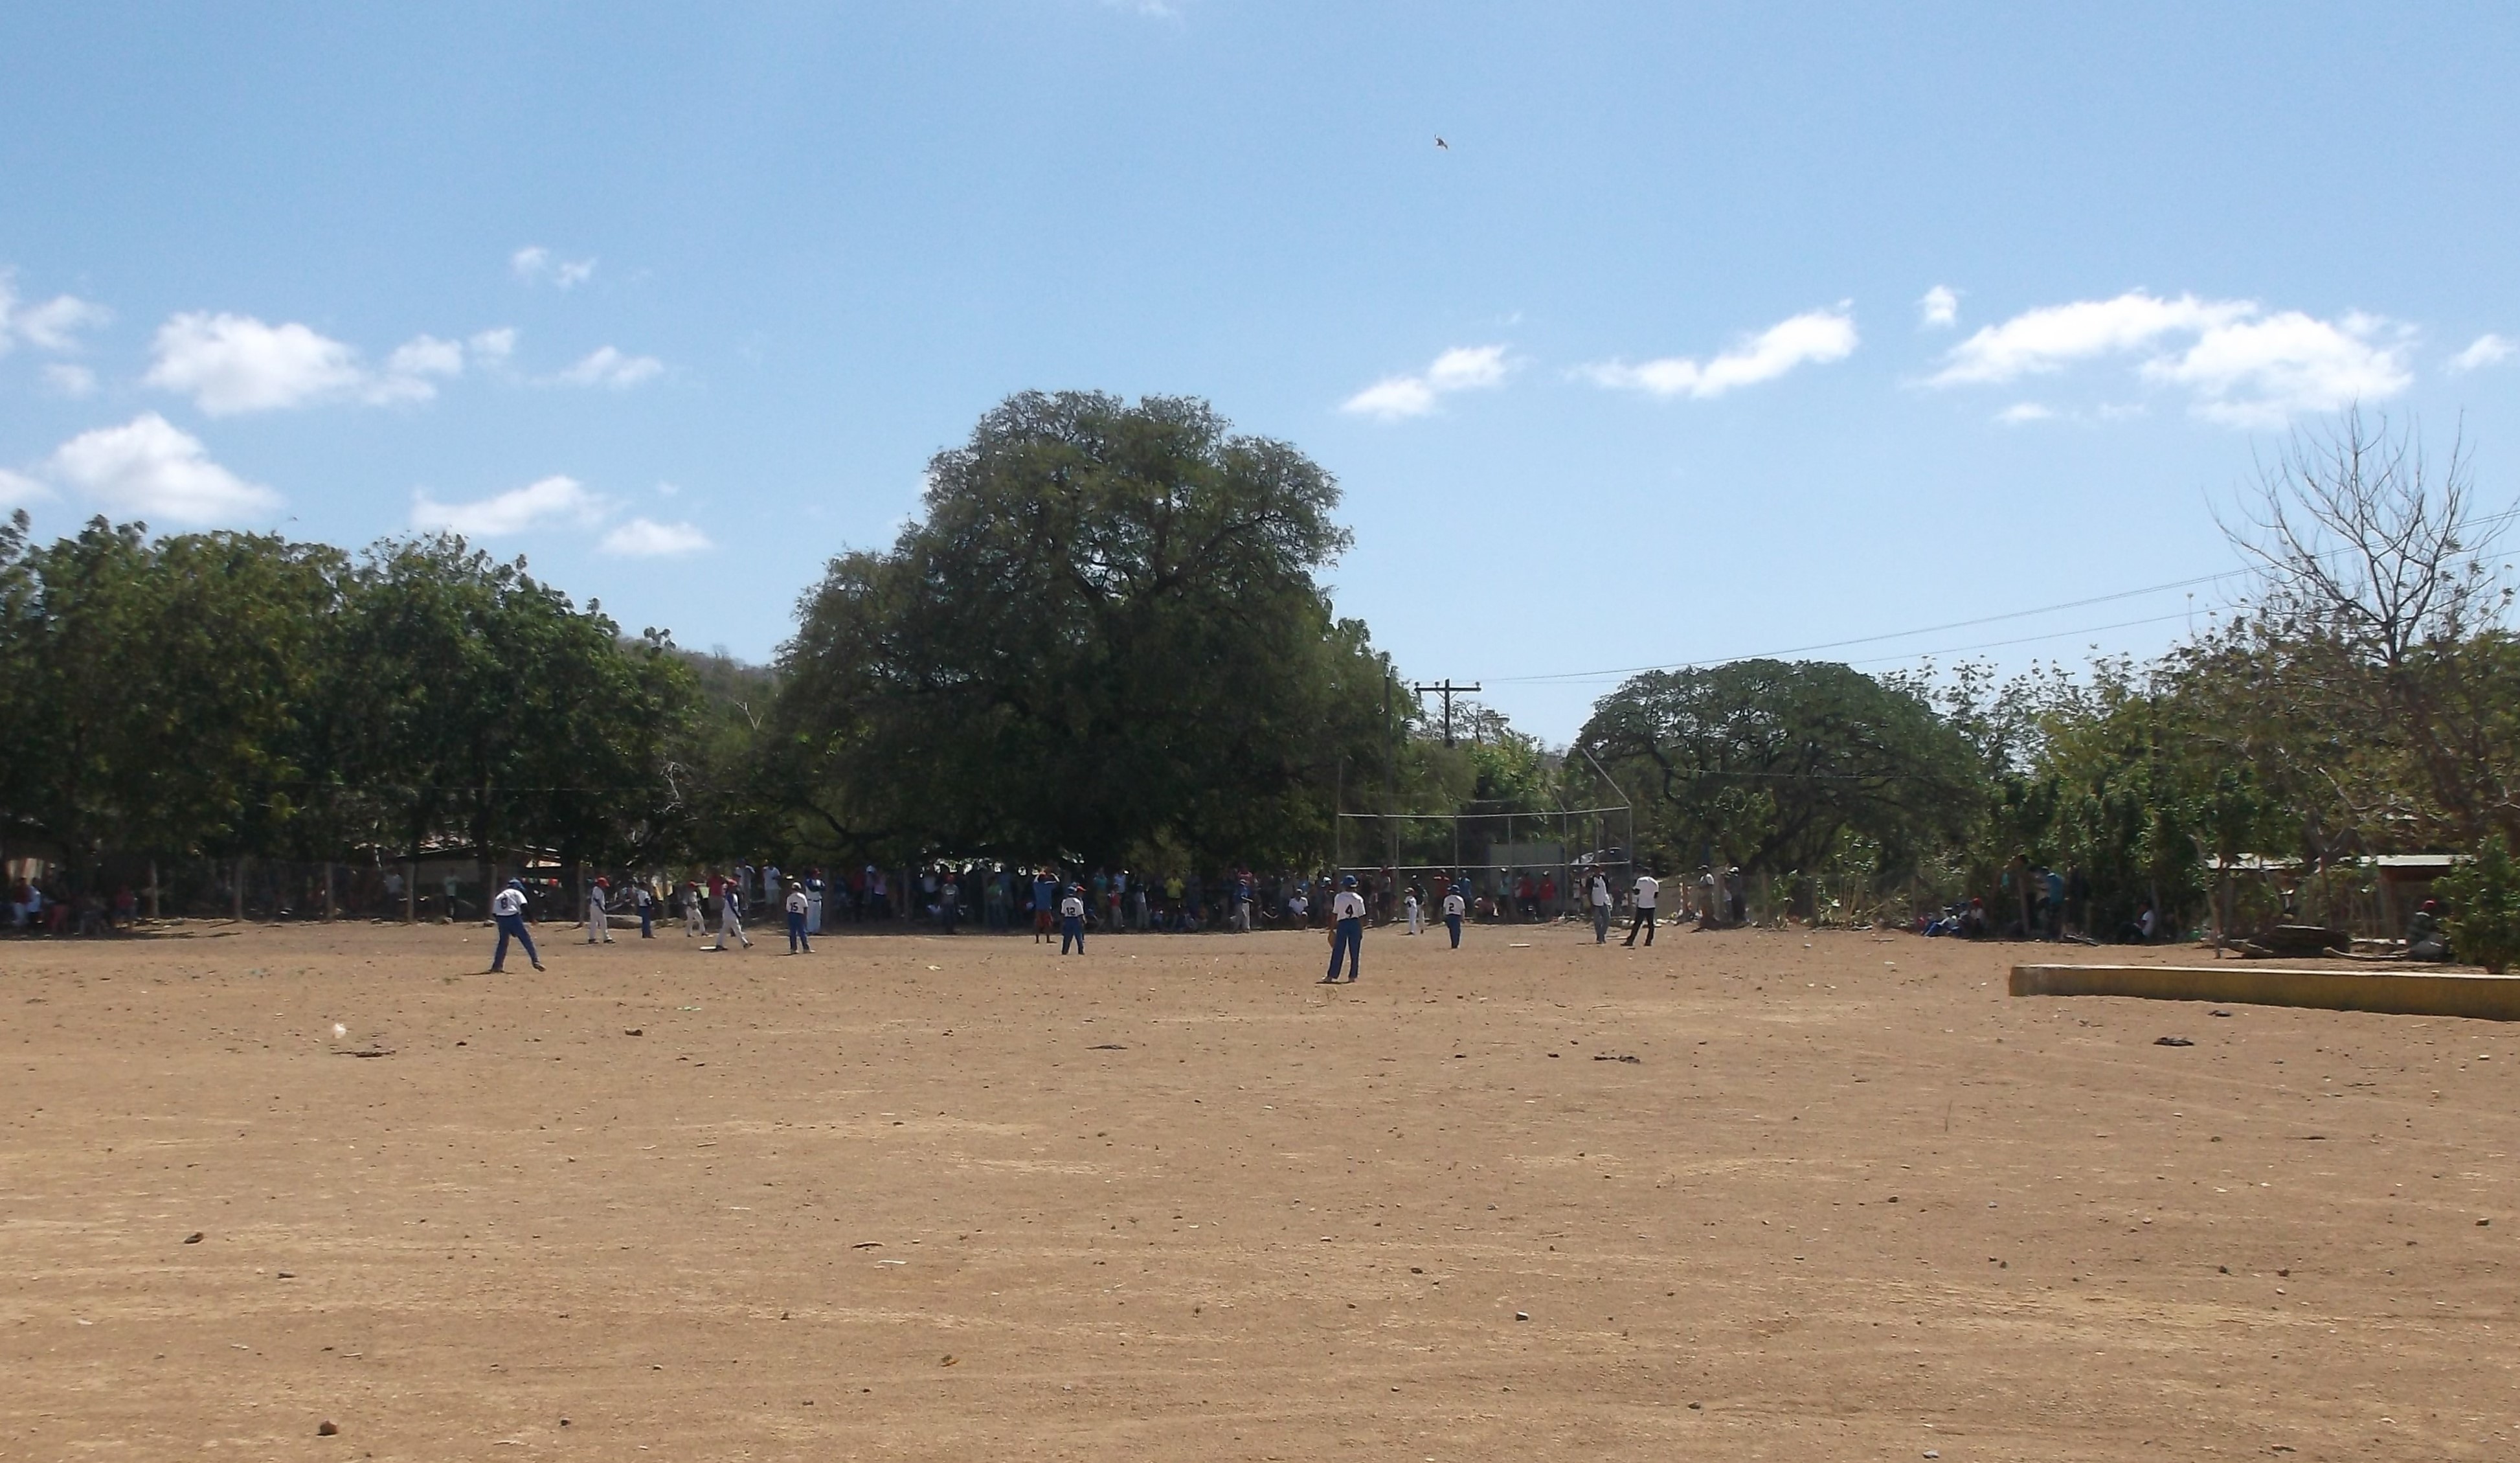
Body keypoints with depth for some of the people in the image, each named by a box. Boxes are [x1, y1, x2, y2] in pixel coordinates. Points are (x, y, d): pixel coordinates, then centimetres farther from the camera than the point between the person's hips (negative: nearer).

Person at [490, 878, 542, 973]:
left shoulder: (499, 896, 24)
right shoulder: (517, 893, 10)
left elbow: (494, 913, 16)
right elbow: (523, 906, -7)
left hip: (501, 919, 4)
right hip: (514, 918, -4)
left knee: (503, 942, 17)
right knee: (526, 939, 0)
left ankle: (497, 966, 12)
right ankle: (536, 961, -7)